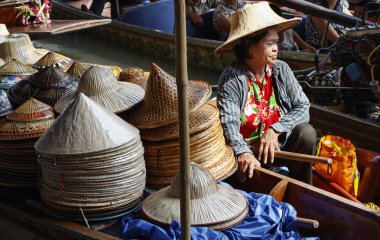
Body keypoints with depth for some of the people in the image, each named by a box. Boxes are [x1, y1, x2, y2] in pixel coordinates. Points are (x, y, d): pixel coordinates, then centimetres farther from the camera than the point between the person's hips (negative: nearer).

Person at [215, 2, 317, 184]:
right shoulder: (231, 77, -16)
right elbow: (229, 122, -27)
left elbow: (303, 106, -8)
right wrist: (243, 152, -45)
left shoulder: (281, 69, -4)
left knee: (306, 133, -21)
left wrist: (275, 130, -23)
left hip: (278, 144, 4)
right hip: (247, 149, -3)